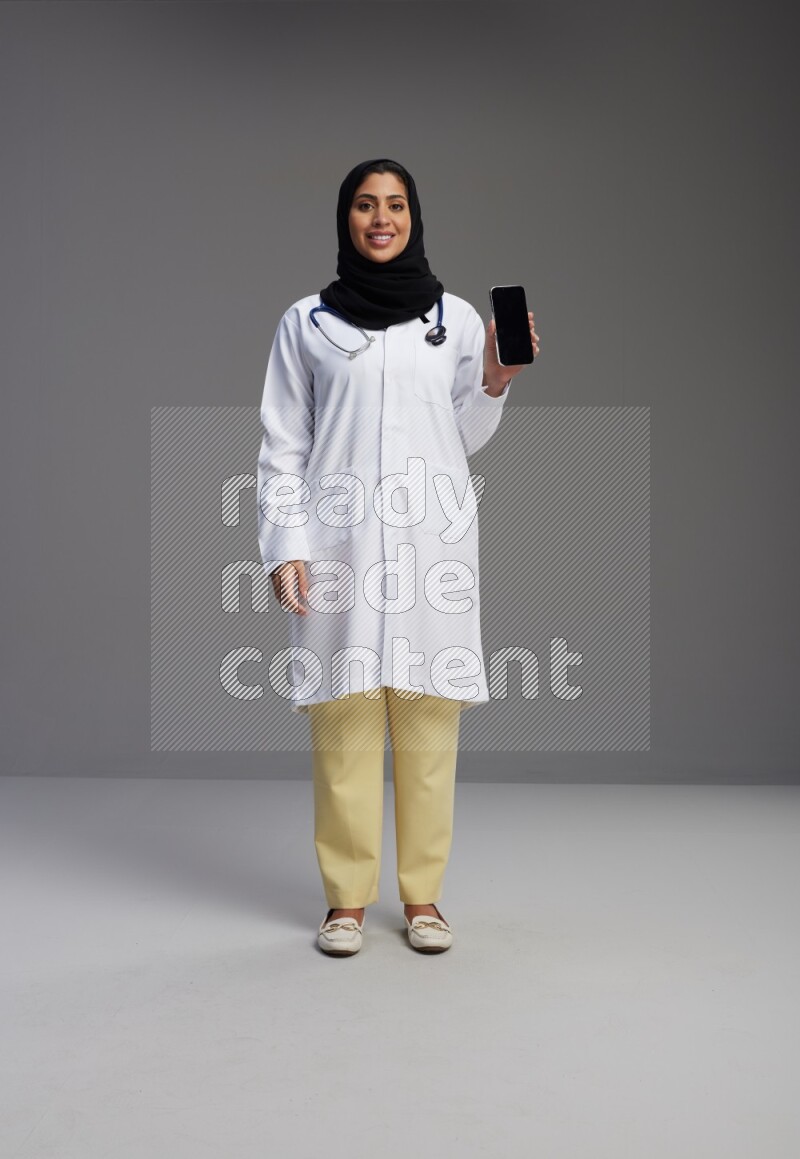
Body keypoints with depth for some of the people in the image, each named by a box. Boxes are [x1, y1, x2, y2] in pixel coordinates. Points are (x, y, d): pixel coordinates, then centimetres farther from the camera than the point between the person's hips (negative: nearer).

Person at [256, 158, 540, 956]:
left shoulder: (457, 317, 12)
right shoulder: (305, 322, 9)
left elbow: (467, 439, 16)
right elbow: (283, 447, 6)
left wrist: (494, 381, -2)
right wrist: (284, 546, -3)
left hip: (432, 540, 1)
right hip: (340, 540, -1)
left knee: (428, 721, 0)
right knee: (344, 719, -3)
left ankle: (422, 895, 11)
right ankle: (347, 898, 9)